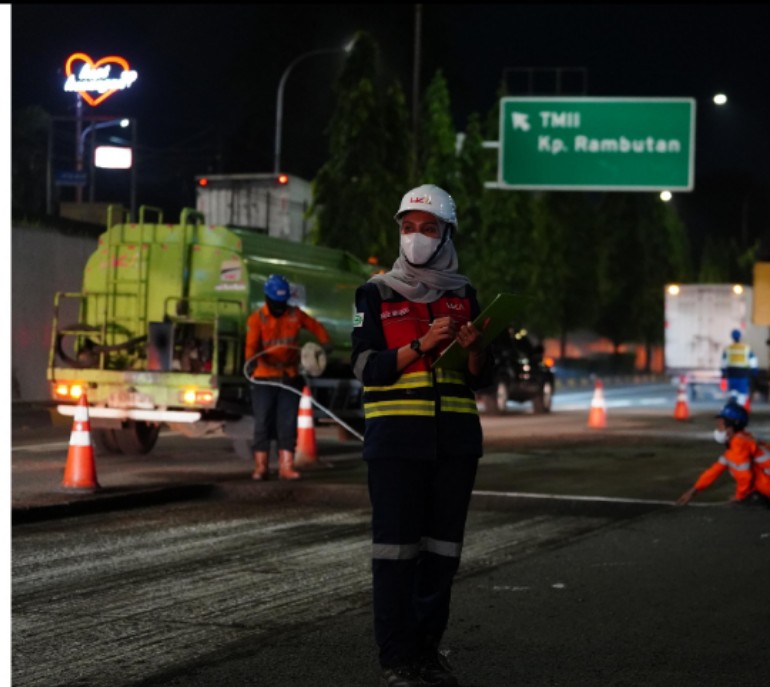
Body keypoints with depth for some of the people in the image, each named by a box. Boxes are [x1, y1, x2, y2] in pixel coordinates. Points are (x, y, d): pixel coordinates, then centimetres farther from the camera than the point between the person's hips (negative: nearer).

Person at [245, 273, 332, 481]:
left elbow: (316, 327, 17)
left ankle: (286, 467, 1)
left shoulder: (295, 314, 5)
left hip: (290, 378, 3)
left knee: (288, 424, 0)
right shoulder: (257, 319, -7)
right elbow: (252, 345, -20)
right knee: (263, 423, -2)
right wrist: (253, 359, -41)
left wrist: (326, 343, 0)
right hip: (264, 379, -3)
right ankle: (260, 467, 3)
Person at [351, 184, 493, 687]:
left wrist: (474, 348, -9)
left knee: (442, 549, 6)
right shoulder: (377, 292, 3)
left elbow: (481, 379, 12)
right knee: (396, 549, -5)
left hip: (456, 437, 4)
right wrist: (421, 346, -17)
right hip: (396, 437, -4)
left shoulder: (463, 295, 12)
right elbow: (366, 367, -6)